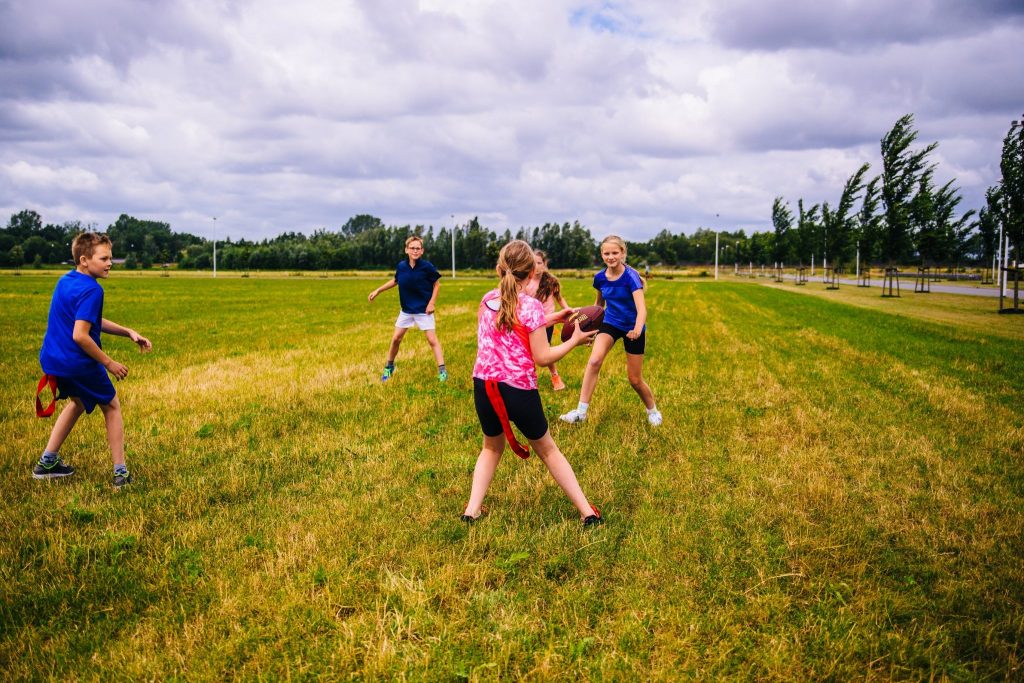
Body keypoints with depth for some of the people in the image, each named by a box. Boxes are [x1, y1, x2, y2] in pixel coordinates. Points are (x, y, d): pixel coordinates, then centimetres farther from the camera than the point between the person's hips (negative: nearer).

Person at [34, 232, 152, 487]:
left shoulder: (65, 281, 9)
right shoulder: (91, 290, -21)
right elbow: (80, 335, -27)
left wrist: (128, 332, 12)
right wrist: (108, 363, -16)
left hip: (52, 359, 9)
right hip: (79, 363, -8)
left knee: (79, 402, 31)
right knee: (112, 407, 11)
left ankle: (47, 462, 33)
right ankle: (120, 472, 12)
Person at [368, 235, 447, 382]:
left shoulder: (427, 266, -18)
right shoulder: (401, 266, -8)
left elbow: (437, 284, -6)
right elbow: (395, 280, 12)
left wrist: (432, 303, -12)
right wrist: (378, 290, 12)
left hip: (424, 310, -4)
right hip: (406, 310, 4)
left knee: (432, 339, -6)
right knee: (396, 339, 9)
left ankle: (442, 370, -2)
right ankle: (389, 367, 28)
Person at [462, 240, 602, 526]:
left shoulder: (487, 300, 6)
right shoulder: (531, 306, -11)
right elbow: (542, 357, -10)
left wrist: (550, 319, 21)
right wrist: (575, 340, 1)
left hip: (483, 386, 4)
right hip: (519, 391, -4)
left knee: (492, 447, 28)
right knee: (547, 449, 16)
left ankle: (472, 509, 17)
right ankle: (587, 511, 20)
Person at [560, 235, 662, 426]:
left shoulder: (630, 276, -24)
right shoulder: (600, 278, -9)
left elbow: (641, 307, -37)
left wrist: (638, 328, -55)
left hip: (632, 327, -3)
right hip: (610, 322, 3)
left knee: (635, 380, 5)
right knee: (594, 361, -24)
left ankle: (652, 410, 34)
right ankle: (581, 411, -20)